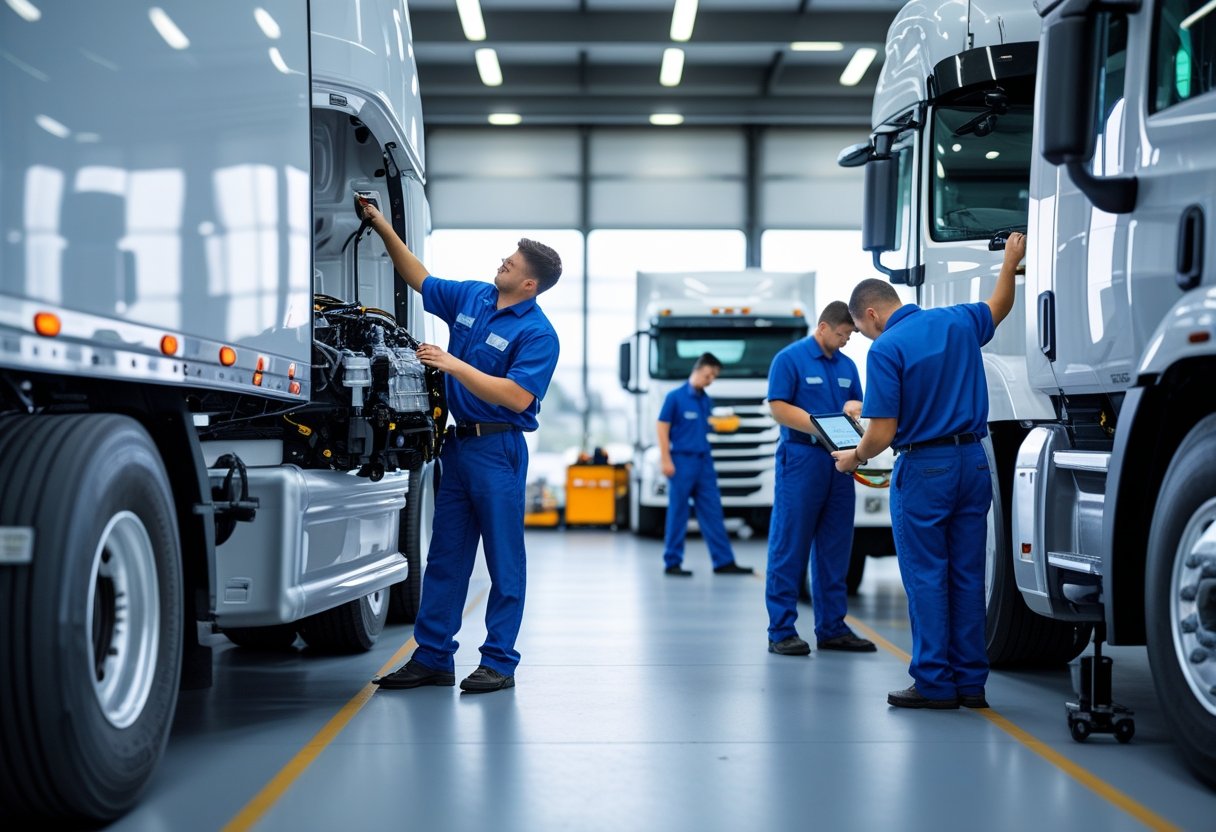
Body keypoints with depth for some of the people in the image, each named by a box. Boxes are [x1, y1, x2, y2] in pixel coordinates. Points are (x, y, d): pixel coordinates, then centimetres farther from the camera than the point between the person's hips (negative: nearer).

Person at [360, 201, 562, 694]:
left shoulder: (537, 333, -13)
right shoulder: (472, 297, 8)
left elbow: (518, 397, -22)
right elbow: (420, 279, 22)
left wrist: (455, 366, -24)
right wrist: (382, 227, 16)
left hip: (498, 450, -7)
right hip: (459, 443, 8)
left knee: (504, 560, 0)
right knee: (445, 556, 10)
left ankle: (499, 663, 7)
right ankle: (433, 658, 16)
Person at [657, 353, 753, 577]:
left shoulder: (707, 401, 13)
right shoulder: (675, 397, -5)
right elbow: (662, 428, -8)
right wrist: (666, 460, -13)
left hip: (704, 462, 6)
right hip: (682, 460, -6)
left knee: (713, 513, 5)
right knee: (678, 514, 0)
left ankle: (724, 562, 6)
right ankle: (672, 563, 8)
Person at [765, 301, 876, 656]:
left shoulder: (847, 365, 16)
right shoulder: (789, 358, -4)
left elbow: (857, 404, 23)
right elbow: (779, 407, -10)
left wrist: (855, 407, -2)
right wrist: (821, 428, -19)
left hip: (838, 462, 7)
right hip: (801, 459, -7)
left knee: (835, 548, 9)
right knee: (790, 547, -5)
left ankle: (832, 627, 16)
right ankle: (781, 631, -3)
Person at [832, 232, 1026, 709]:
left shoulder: (886, 349, -14)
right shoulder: (958, 322, 6)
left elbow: (882, 433, -15)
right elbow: (999, 307, 30)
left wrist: (854, 458, 3)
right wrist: (1011, 260, 42)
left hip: (924, 469, -6)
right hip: (972, 460, 6)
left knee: (926, 577, 1)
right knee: (967, 576, 10)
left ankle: (935, 683, 3)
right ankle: (970, 682, 14)